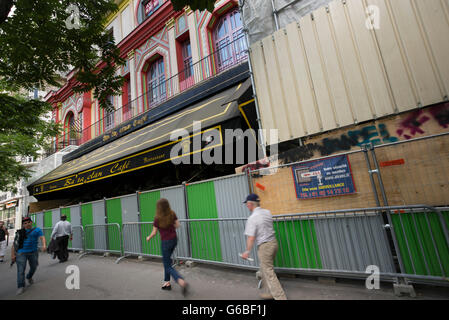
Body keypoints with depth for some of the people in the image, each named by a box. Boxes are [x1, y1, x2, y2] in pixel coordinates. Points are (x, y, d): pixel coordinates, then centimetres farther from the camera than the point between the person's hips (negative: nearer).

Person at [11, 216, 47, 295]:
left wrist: (44, 245, -31)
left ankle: (29, 277, 44)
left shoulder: (37, 230, 0)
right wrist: (12, 255, -6)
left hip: (33, 252, 1)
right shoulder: (20, 232, 3)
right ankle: (20, 287, 5)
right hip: (21, 253, -1)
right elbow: (14, 244, 2)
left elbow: (42, 237, -14)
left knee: (34, 267, 14)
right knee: (21, 270, -6)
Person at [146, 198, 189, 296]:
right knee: (166, 261, 25)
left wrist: (148, 238, 13)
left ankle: (181, 282, -16)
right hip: (174, 239, 5)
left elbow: (154, 233, -8)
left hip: (166, 242, -5)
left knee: (168, 266, 5)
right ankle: (167, 282, 31)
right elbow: (178, 225, -1)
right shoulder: (172, 214, -6)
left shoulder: (157, 218, -17)